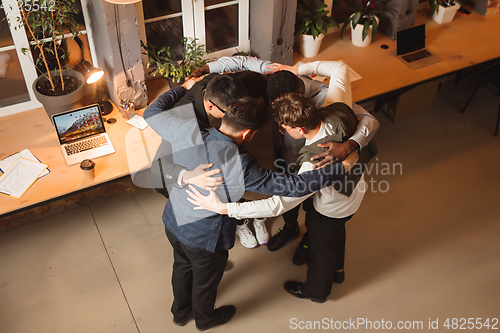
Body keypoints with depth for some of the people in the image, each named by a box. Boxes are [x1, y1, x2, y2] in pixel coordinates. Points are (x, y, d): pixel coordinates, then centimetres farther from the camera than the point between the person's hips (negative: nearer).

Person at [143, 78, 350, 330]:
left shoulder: (187, 132, -23)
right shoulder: (240, 167, -37)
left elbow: (152, 112, -3)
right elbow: (294, 186, -35)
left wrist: (184, 88, 9)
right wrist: (343, 168, -27)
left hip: (173, 223, 6)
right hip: (204, 240, -5)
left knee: (182, 266, 34)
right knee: (205, 281, 27)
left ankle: (179, 311, 63)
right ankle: (204, 318, 59)